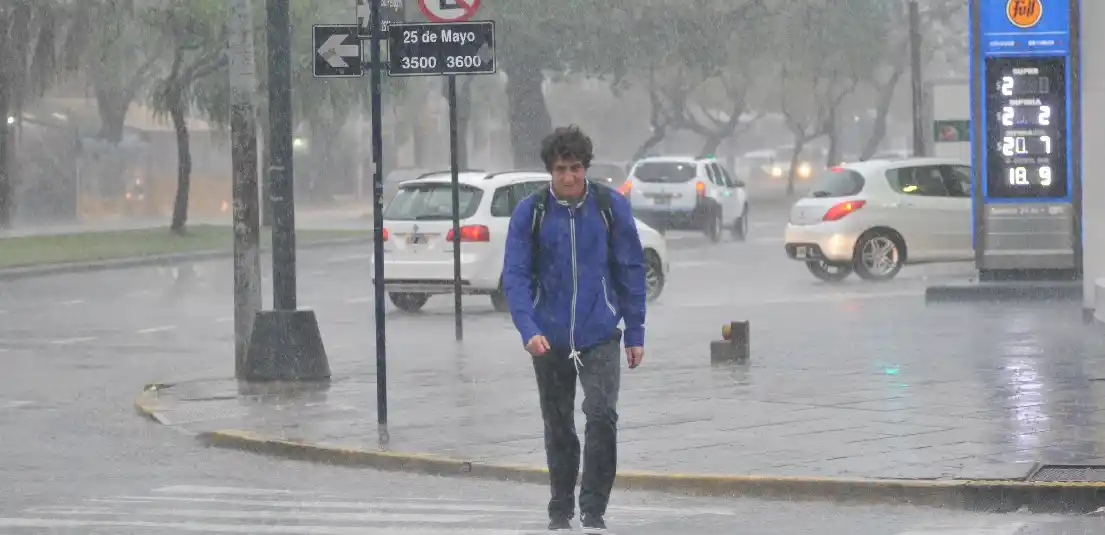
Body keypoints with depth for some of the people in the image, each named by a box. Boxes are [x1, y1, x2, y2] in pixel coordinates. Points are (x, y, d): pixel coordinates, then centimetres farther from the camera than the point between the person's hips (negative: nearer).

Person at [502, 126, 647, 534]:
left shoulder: (611, 206, -3)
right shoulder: (530, 213, -4)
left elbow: (630, 271, 2)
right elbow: (515, 275, -7)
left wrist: (635, 333, 1)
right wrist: (528, 329, -21)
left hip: (600, 335, -1)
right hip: (549, 338, 1)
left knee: (602, 415, -16)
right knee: (558, 426, 11)